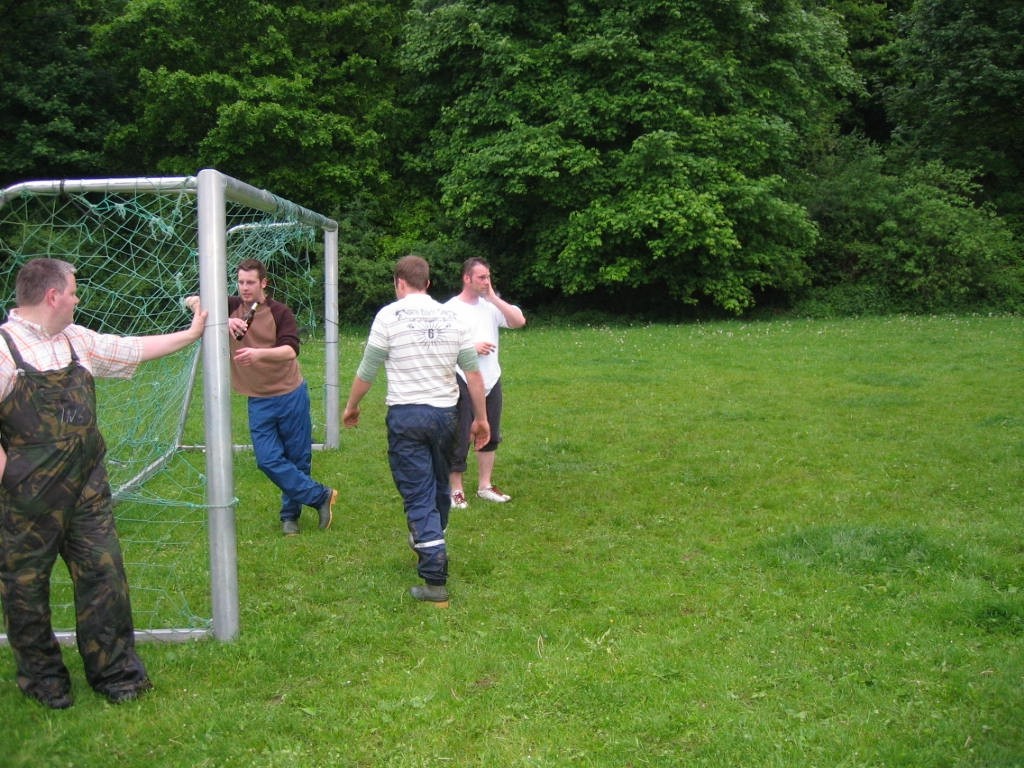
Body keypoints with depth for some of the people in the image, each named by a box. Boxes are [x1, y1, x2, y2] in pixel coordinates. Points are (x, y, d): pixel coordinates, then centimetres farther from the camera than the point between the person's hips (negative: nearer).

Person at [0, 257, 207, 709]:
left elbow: (136, 349, 20)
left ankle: (114, 671, 20)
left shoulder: (78, 341, 9)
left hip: (88, 486, 6)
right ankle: (41, 677, 27)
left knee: (103, 574, 7)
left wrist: (191, 333, 24)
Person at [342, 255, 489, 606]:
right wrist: (481, 418, 14)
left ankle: (435, 580, -7)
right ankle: (427, 542, 41)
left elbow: (367, 370, 0)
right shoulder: (451, 316, 7)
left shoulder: (390, 315, -3)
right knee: (439, 488, 20)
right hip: (445, 412, 4)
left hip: (406, 414, -4)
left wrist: (351, 407, 16)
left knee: (418, 496, -3)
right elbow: (473, 371, 6)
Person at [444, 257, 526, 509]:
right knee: (460, 438, -2)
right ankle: (456, 490, 10)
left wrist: (493, 297, -6)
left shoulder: (491, 306, 9)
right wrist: (472, 347, -17)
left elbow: (519, 321, -3)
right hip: (463, 382, -6)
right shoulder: (451, 309, -7)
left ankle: (485, 485, 27)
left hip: (491, 381, 6)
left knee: (490, 436, 14)